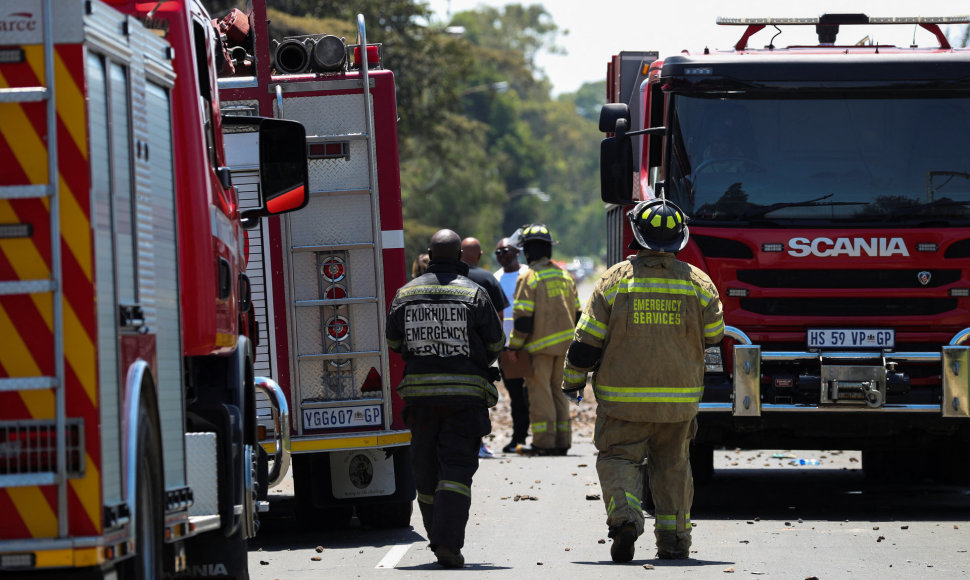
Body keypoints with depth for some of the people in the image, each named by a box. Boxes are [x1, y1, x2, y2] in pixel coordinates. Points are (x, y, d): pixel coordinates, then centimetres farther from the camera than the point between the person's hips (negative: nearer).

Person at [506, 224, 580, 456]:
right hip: (564, 343, 6)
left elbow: (523, 318, -14)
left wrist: (514, 346, -7)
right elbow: (576, 313, 15)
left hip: (539, 346, -6)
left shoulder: (528, 278, -10)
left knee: (540, 393, -2)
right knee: (559, 391, 13)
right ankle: (562, 441, 13)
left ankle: (544, 441, -5)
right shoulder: (566, 276, 11)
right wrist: (572, 340, 23)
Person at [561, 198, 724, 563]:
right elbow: (713, 337, 8)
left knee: (618, 457, 4)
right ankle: (674, 539, 14)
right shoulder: (698, 281, -2)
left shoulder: (615, 280, -7)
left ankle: (624, 515, -21)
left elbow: (587, 340, -4)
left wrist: (572, 381, 11)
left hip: (623, 397, -2)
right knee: (672, 464, 15)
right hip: (680, 397, 2)